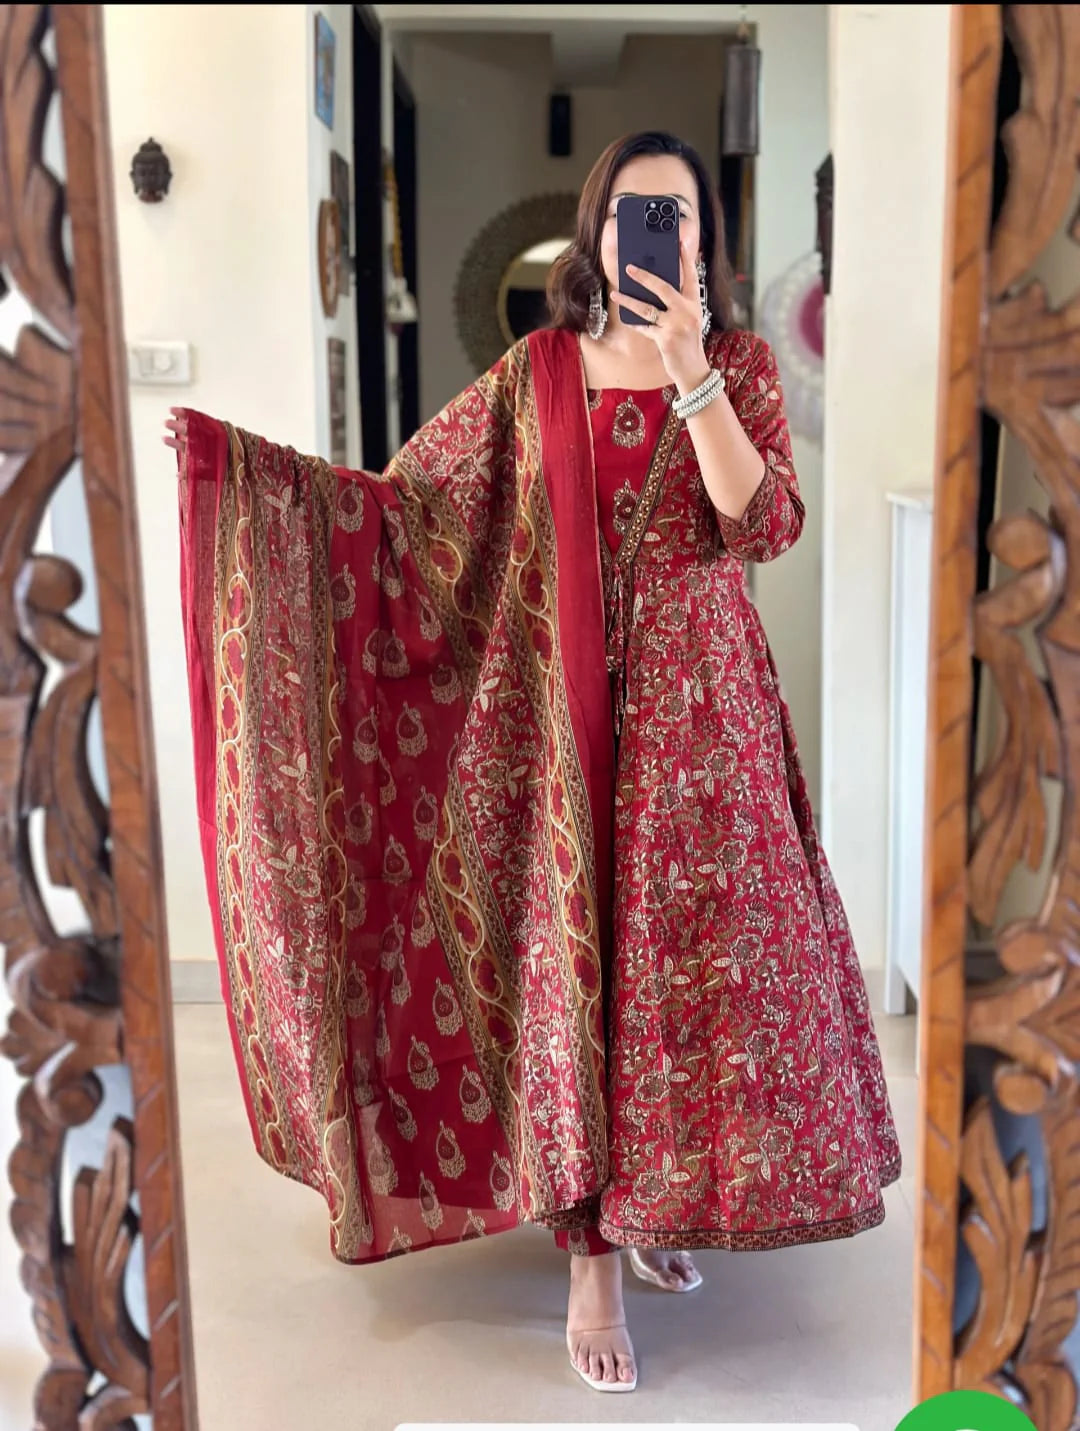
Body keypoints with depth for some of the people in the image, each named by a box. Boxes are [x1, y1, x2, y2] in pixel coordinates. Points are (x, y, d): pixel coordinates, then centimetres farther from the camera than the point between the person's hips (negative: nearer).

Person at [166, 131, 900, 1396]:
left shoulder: (741, 366, 3)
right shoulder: (535, 371, 5)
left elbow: (764, 525, -12)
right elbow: (405, 501, 3)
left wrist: (689, 374, -19)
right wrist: (238, 458, -4)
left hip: (695, 716, 1)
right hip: (555, 716, 0)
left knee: (696, 958, 4)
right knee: (567, 966, 0)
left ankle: (662, 1200, 29)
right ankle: (592, 1260, 12)